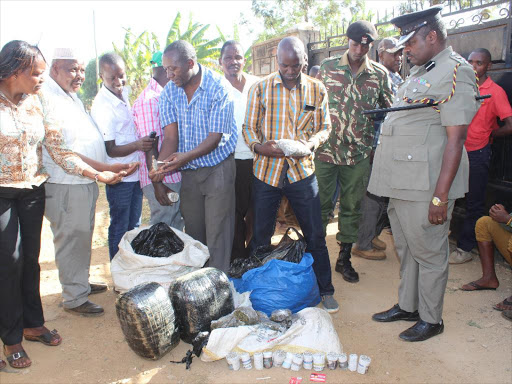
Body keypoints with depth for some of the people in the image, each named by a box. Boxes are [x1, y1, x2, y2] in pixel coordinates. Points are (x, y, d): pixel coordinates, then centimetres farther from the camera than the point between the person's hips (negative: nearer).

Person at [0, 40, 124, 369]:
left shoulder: (40, 102, 1)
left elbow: (59, 150, 1)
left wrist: (98, 174, -5)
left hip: (33, 190, 4)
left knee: (31, 259, 12)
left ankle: (33, 324, 29)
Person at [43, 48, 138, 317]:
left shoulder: (71, 96, 14)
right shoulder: (48, 100, -19)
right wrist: (106, 169, -24)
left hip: (85, 181, 10)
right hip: (66, 186, -10)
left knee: (83, 237, 21)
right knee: (72, 240, 2)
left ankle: (80, 283, 38)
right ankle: (74, 299, 17)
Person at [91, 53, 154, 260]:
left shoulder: (124, 92, 4)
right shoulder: (102, 107, -20)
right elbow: (111, 150, -20)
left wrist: (145, 142, 11)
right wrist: (137, 145, -34)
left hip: (136, 171, 8)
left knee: (134, 226, 19)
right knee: (119, 229, 6)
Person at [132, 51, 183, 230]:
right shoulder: (149, 100, -14)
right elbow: (150, 147, -19)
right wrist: (158, 185, -21)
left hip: (177, 176, 9)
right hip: (161, 181, -9)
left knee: (177, 229, 15)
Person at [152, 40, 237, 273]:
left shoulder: (219, 87, -14)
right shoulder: (169, 92, 0)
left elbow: (215, 137, -19)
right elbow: (170, 136, -6)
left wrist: (187, 156, -34)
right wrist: (161, 165, -25)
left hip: (217, 168, -4)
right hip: (188, 170, 5)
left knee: (217, 233, -3)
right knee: (192, 230, 12)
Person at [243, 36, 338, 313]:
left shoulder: (317, 90, 4)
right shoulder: (260, 88, 0)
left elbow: (325, 126, 9)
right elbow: (249, 128, 2)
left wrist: (312, 142, -12)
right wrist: (259, 146, -19)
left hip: (302, 170, 0)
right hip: (266, 170, 0)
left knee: (315, 235, 4)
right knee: (260, 236, 10)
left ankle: (325, 290, 23)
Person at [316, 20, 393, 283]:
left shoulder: (380, 74, 4)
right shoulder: (328, 67, 3)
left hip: (359, 154, 1)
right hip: (326, 150, -1)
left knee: (352, 207, 10)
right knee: (320, 205, 5)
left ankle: (344, 258, 24)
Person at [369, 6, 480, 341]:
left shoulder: (456, 71, -12)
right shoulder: (420, 71, 17)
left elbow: (455, 138, -18)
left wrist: (440, 196, -21)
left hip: (425, 186, -9)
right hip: (401, 182, 9)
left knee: (429, 253, 5)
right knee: (406, 249, 19)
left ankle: (431, 319, 22)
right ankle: (407, 306, 35)